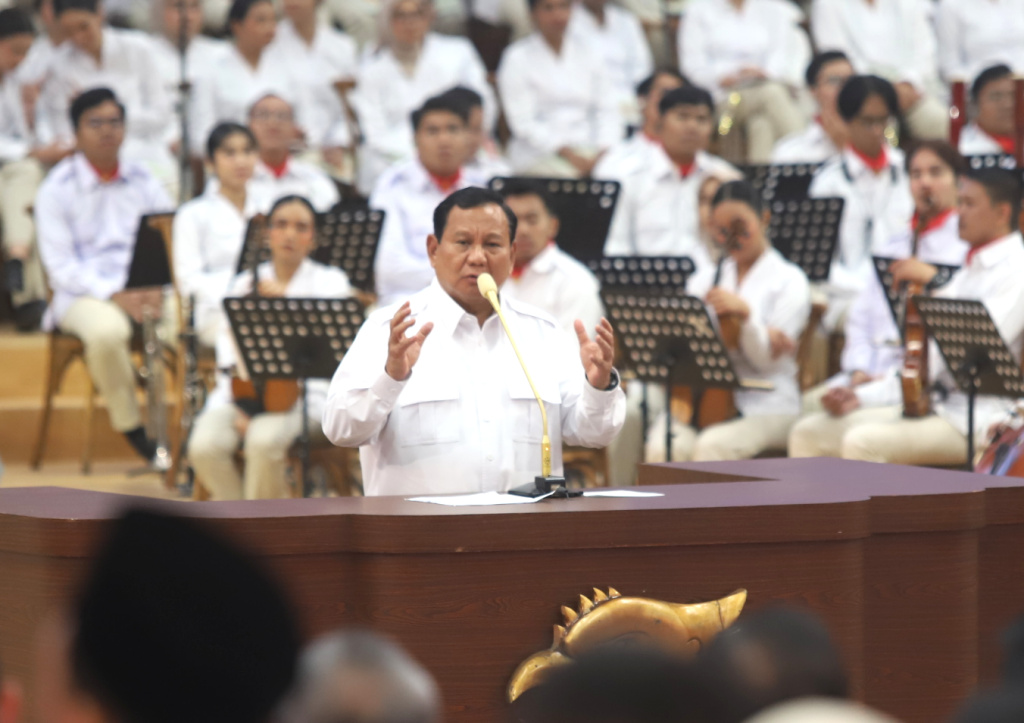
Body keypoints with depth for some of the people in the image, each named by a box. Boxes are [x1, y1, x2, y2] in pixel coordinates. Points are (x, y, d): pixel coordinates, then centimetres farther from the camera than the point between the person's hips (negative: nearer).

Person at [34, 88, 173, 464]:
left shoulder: (143, 181, 13)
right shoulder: (57, 189, 0)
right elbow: (61, 266, -7)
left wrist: (158, 288, -14)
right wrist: (115, 296, -21)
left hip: (145, 290, 3)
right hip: (84, 294, -3)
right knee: (107, 330, -39)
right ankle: (130, 426, -17)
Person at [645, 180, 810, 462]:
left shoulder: (789, 281, 5)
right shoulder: (705, 278, 19)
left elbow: (768, 359, -4)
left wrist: (745, 315, -25)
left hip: (766, 408, -3)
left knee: (712, 445, -33)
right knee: (664, 447, -29)